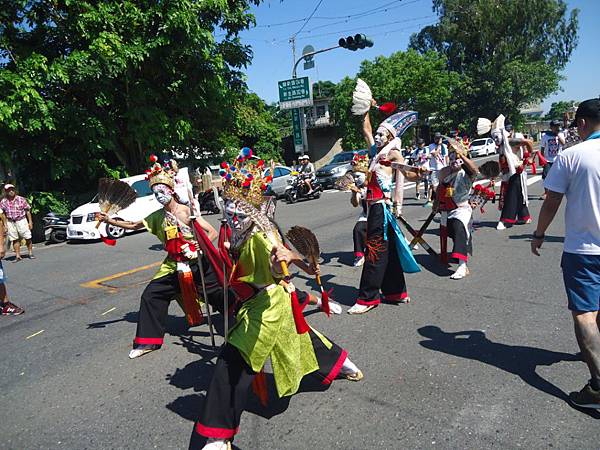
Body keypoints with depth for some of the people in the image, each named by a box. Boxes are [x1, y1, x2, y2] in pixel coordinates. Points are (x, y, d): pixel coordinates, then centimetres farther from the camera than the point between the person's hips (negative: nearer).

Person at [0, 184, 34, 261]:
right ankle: (18, 256, 10)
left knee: (28, 238, -1)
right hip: (10, 222, 2)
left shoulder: (21, 199, -2)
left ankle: (30, 253, 11)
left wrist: (30, 222, -1)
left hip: (21, 221, -2)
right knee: (15, 239, 4)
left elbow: (27, 211, 2)